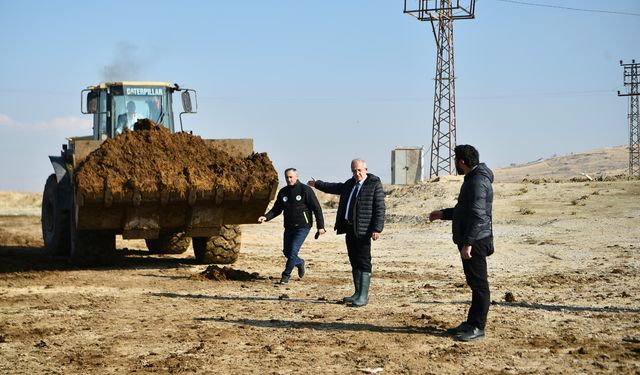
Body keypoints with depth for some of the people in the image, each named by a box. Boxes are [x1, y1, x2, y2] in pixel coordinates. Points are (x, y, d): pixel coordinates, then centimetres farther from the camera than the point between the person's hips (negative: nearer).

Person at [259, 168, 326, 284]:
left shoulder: (306, 190, -9)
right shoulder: (283, 192, 6)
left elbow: (317, 208, -8)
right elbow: (276, 209, 10)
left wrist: (320, 226, -11)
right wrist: (266, 217, -9)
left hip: (303, 227, -6)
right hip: (289, 227, 6)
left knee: (293, 251, -15)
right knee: (287, 252, 9)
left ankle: (286, 276, -4)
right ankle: (299, 263, 39)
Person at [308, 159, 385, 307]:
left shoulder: (375, 185, -6)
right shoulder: (350, 184, 17)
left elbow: (380, 208, -12)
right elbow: (334, 187, 37)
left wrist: (377, 229, -21)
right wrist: (317, 184, 48)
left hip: (363, 230, -8)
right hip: (350, 228, 8)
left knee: (364, 262, -9)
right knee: (354, 262, 9)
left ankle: (363, 296, -10)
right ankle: (358, 293, 14)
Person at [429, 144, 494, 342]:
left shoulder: (478, 181, -17)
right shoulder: (472, 179, 17)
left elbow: (478, 215, -24)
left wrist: (468, 243, -26)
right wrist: (444, 214, 30)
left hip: (475, 242, -11)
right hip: (469, 241, 11)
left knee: (479, 285, -5)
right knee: (474, 283, 15)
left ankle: (477, 327, -2)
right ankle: (471, 323, 22)